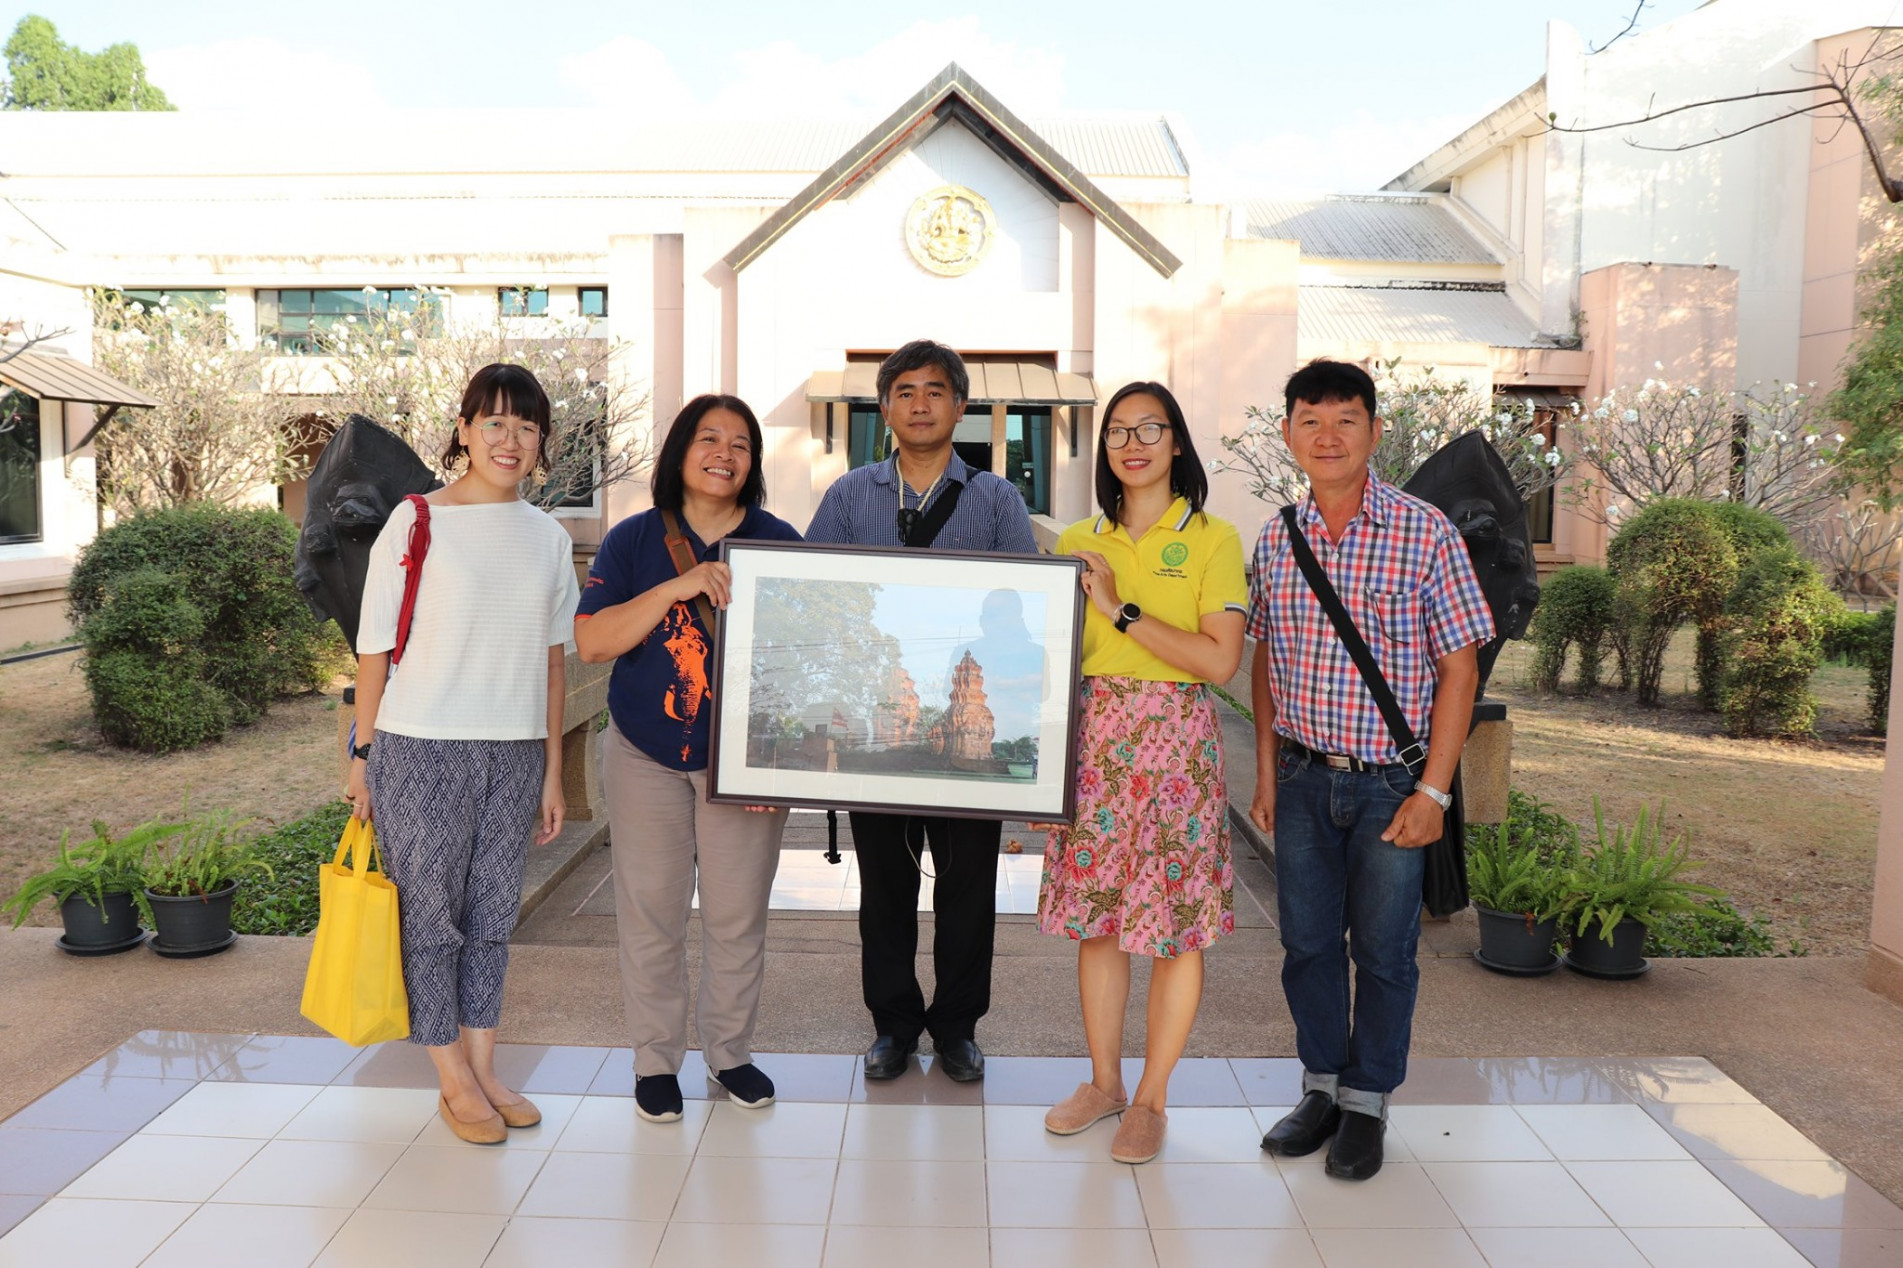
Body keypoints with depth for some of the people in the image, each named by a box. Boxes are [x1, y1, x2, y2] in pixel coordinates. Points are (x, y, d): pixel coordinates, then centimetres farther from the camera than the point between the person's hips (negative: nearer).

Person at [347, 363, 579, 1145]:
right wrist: (361, 756, -4)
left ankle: (483, 1072, 25)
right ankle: (455, 1084, 18)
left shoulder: (549, 538, 8)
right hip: (421, 748, -4)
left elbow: (552, 661, 11)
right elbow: (375, 648, -2)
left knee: (493, 915, 11)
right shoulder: (416, 523, -4)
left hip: (513, 751, 4)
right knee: (430, 914, 4)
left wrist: (552, 773, 10)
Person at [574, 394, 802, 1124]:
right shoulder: (634, 540, 1)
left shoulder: (780, 542, 2)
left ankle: (730, 1052, 26)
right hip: (646, 759, 0)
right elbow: (590, 642, -8)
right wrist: (676, 587, -19)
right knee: (651, 914, 6)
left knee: (738, 915, 7)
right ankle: (656, 1060, 23)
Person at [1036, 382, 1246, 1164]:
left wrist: (1121, 610, -14)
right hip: (1093, 739, 4)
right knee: (1094, 917, 9)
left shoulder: (1212, 540, -2)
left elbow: (1221, 661, -13)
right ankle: (1104, 1082, 26)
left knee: (1175, 925, 3)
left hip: (1175, 743, -3)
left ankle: (1151, 1100, 18)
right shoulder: (1079, 542, 10)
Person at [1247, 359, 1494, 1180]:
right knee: (1307, 942, 12)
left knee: (1383, 950, 8)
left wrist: (1433, 790, -11)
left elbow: (1458, 667, -8)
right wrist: (1266, 771, 7)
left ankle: (1367, 1103, 26)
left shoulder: (1425, 534, -9)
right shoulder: (1276, 539, 4)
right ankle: (1321, 1087, 31)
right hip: (1303, 778, 4)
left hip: (1390, 781, -3)